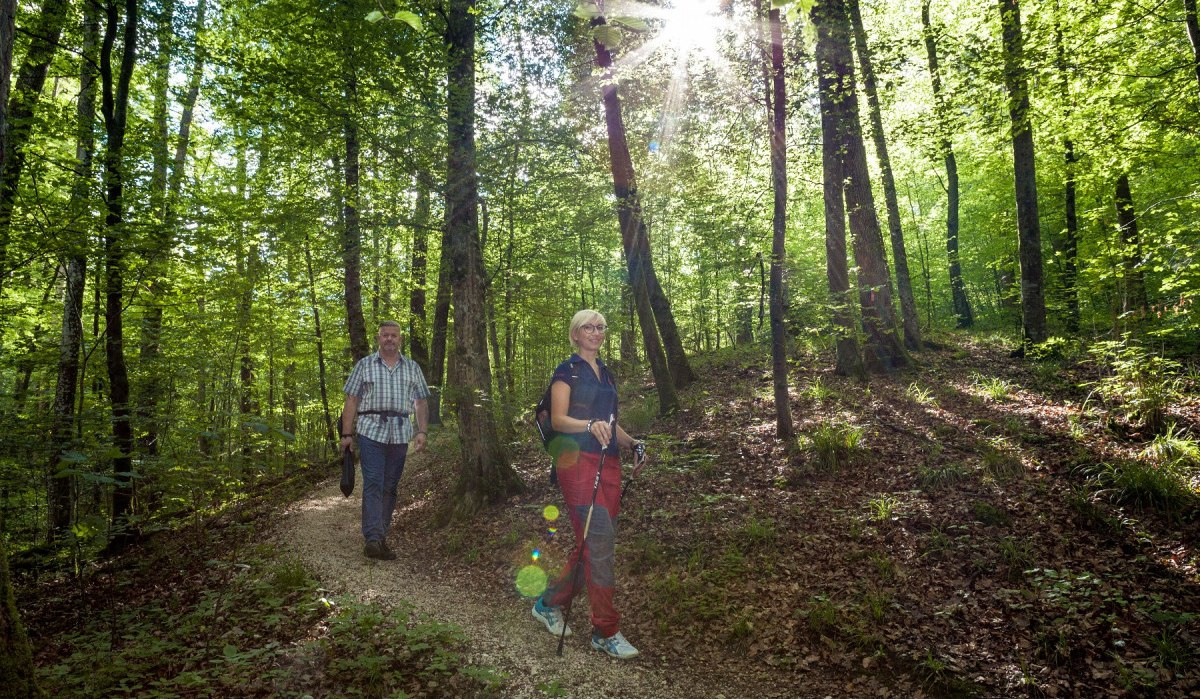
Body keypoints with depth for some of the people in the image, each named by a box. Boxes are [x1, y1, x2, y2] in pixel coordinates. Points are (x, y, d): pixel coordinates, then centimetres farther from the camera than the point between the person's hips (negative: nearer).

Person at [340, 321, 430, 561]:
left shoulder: (412, 368, 13)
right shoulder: (364, 365, 8)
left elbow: (421, 403, 12)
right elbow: (351, 401, 5)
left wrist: (422, 431, 0)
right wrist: (347, 434, -2)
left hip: (400, 434, 3)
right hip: (371, 431, -2)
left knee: (390, 487, 7)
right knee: (373, 484, -12)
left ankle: (382, 535, 17)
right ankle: (373, 539, -17)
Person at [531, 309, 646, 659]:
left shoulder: (606, 374, 19)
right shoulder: (567, 370, -2)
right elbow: (558, 419, -12)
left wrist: (632, 443, 7)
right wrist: (590, 425, -30)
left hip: (608, 464, 8)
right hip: (578, 462, -7)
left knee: (592, 543, 9)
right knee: (600, 542, -10)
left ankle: (549, 604, 29)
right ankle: (606, 632, -1)